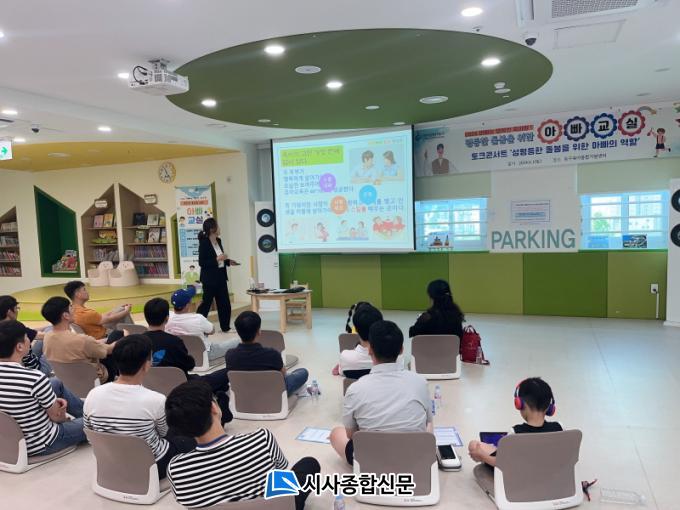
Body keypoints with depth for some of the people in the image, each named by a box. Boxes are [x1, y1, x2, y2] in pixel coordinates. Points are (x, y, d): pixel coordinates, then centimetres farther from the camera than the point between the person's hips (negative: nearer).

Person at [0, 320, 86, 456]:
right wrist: (64, 417, 6)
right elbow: (57, 416, -16)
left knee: (56, 383, 20)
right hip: (40, 444, -7)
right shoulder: (35, 378, -32)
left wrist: (53, 402, 0)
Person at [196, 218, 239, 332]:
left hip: (221, 277, 8)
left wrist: (228, 261, 4)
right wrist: (217, 259, -23)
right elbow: (202, 263, -19)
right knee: (206, 303, 2)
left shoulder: (218, 241, 7)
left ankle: (226, 327, 22)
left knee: (225, 304, 11)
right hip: (210, 278, -8)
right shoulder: (204, 243, -15)